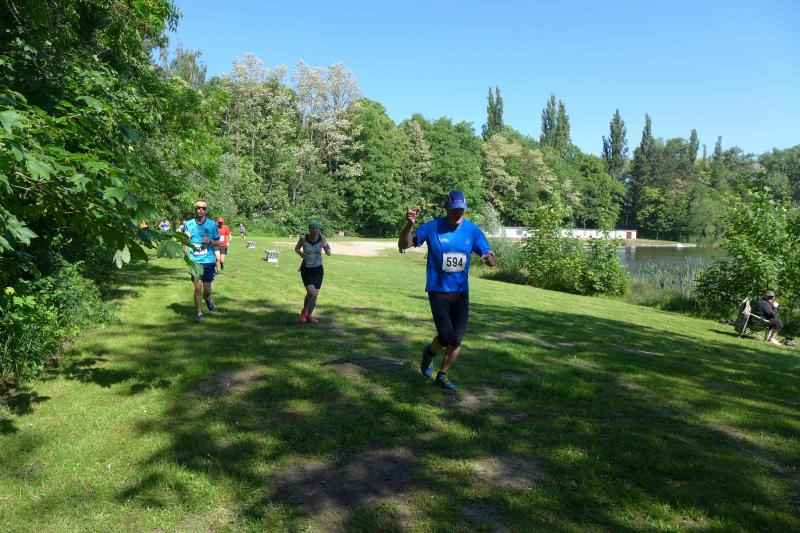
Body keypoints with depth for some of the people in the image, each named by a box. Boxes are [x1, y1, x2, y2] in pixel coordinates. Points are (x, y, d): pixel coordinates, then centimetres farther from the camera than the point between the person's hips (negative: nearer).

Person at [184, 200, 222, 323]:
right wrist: (185, 238, -9)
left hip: (209, 261, 1)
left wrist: (210, 241, -13)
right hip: (195, 261, 0)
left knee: (207, 289, 7)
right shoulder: (188, 224, 5)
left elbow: (219, 242, 7)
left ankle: (207, 298, 42)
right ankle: (198, 313, 5)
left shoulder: (212, 224, 4)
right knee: (198, 287, -6)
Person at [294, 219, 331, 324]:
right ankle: (304, 310, 8)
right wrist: (300, 253, -16)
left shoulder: (322, 238, -10)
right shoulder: (304, 238, -13)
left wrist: (326, 248, -26)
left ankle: (309, 315, 29)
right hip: (306, 270, -2)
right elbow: (296, 248, 5)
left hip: (318, 270, 2)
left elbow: (329, 253, -4)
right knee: (311, 292, -22)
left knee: (315, 295, 4)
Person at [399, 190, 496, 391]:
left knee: (457, 340, 6)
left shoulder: (472, 230, -1)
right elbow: (404, 245, -8)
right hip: (438, 290, -3)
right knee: (447, 337, -13)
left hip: (461, 292, 3)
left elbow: (489, 255, 0)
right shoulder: (432, 227, -9)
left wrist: (489, 258, -26)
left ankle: (442, 375, 29)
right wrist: (409, 224, -27)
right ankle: (430, 351, 23)